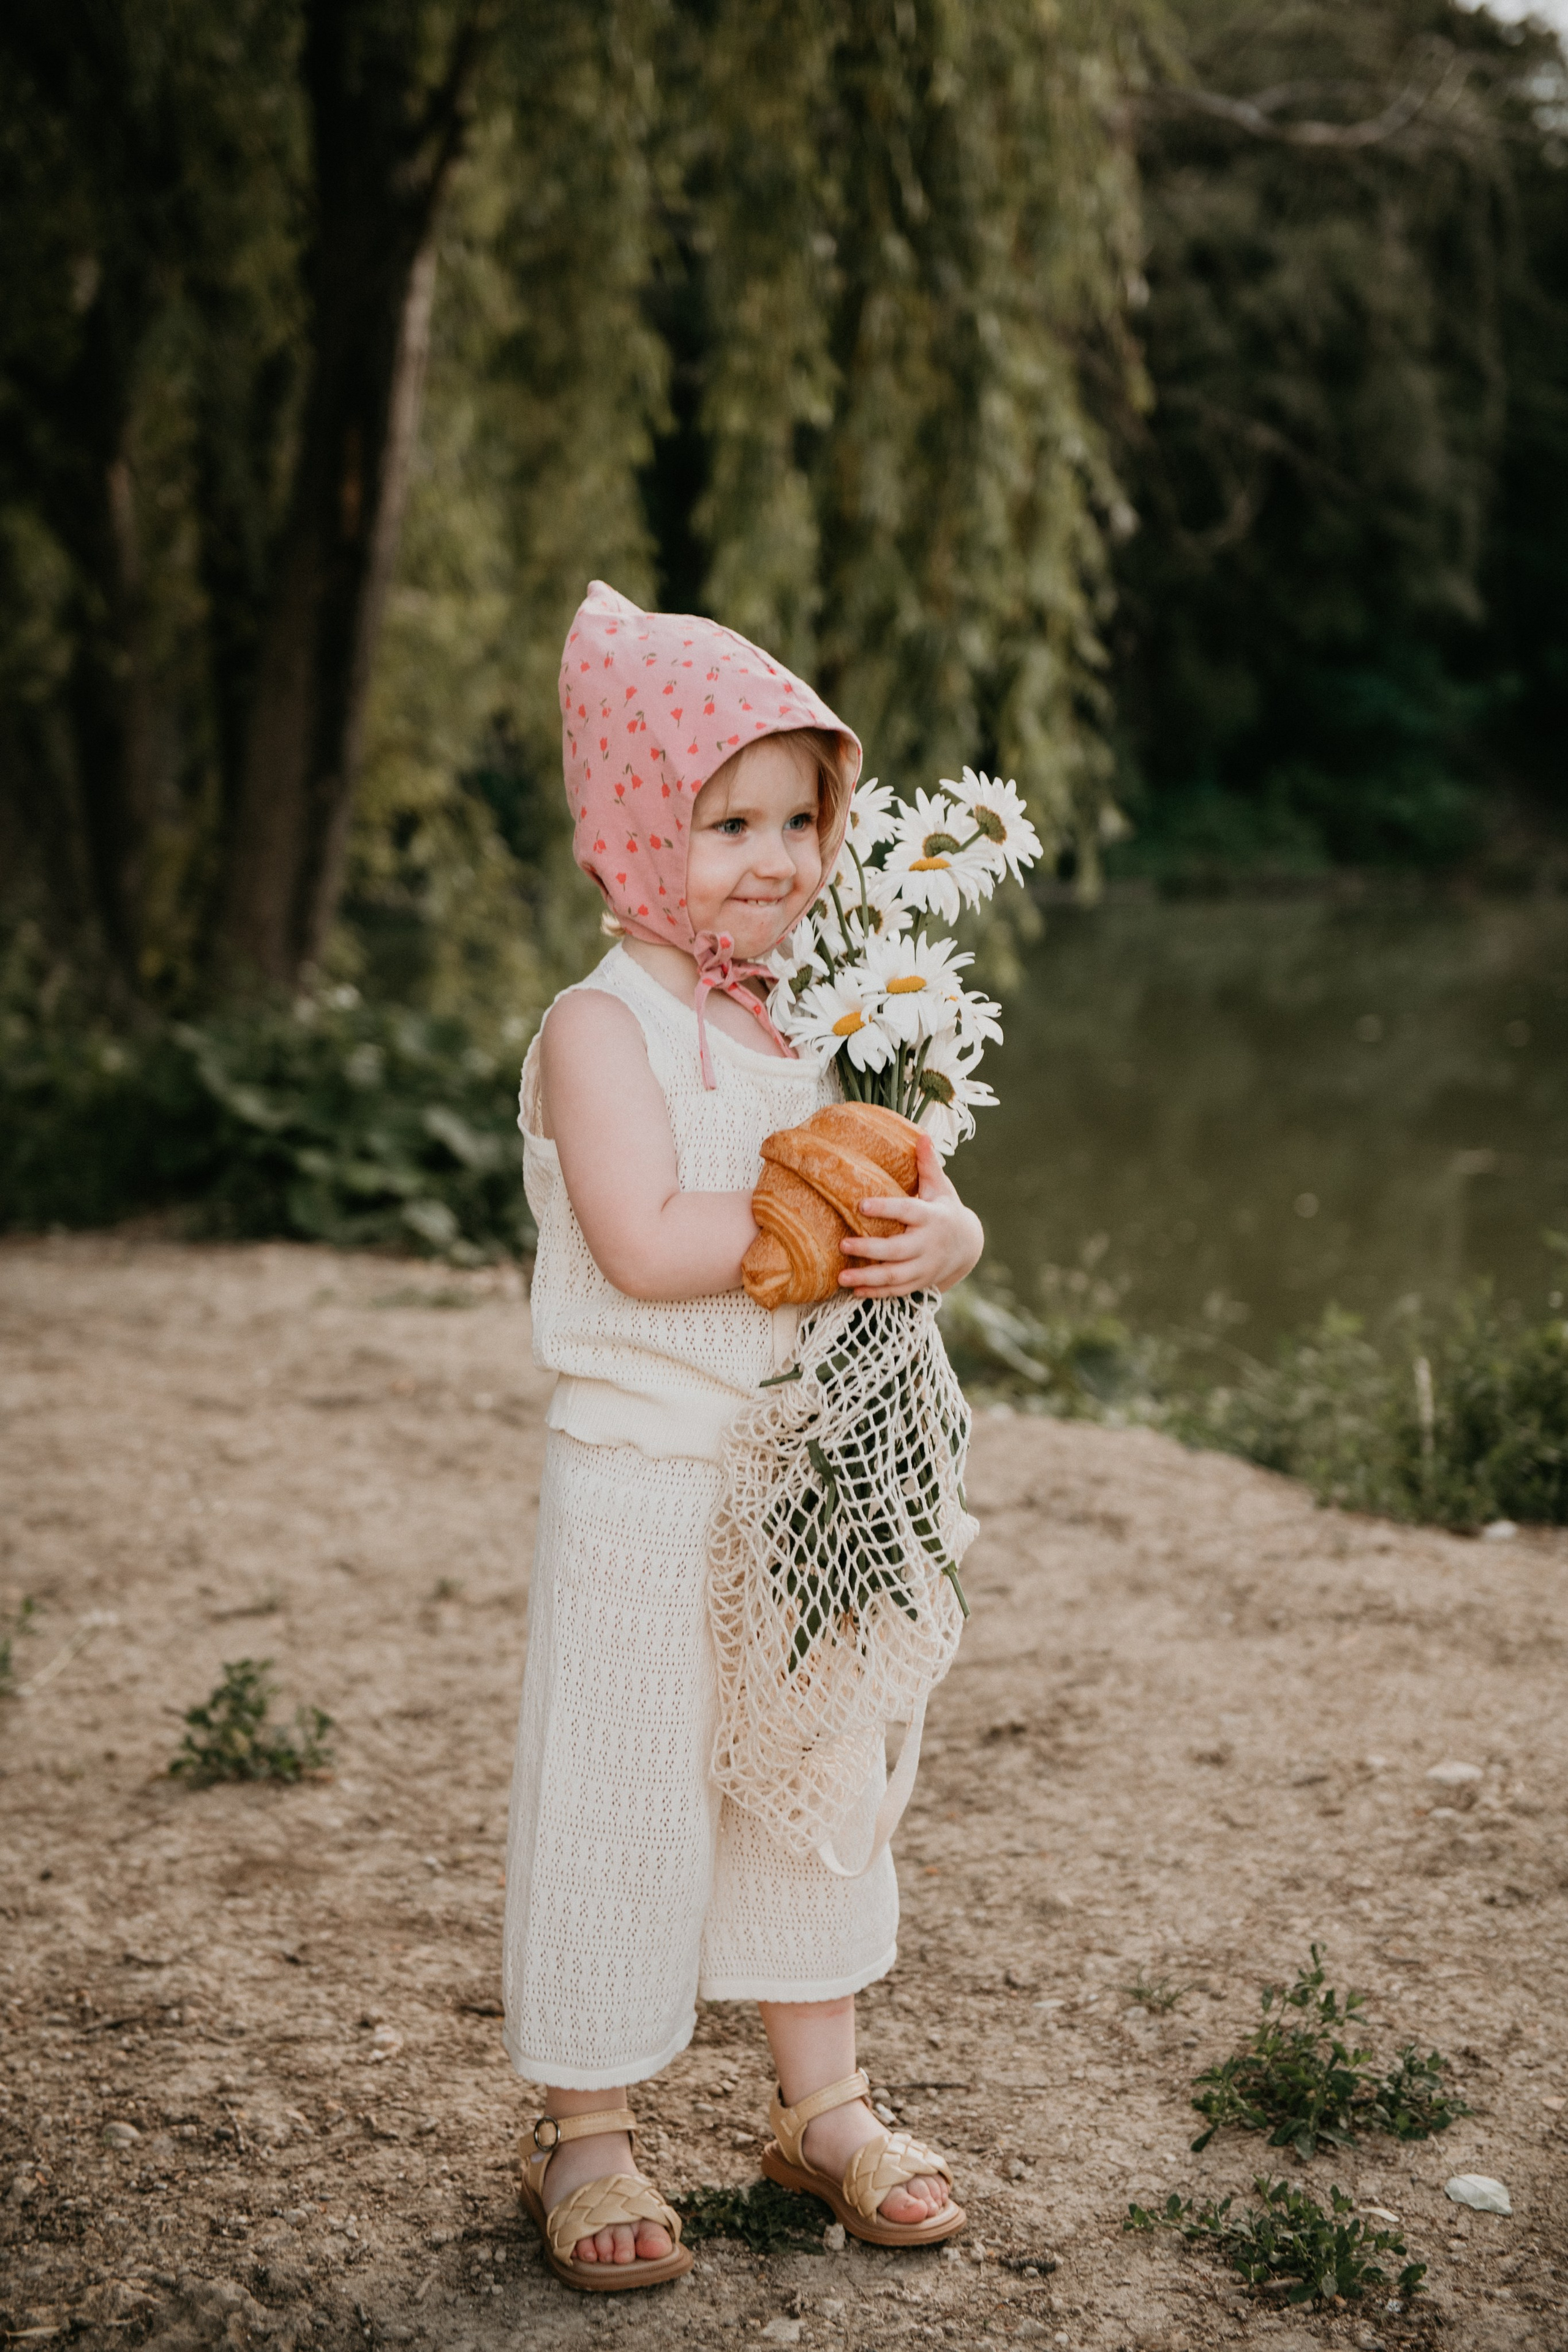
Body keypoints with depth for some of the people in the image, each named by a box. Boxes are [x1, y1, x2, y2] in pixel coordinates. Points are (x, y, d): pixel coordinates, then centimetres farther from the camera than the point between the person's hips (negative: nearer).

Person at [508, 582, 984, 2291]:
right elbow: (645, 1247, -26)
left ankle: (823, 2102, 32)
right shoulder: (600, 1028, -13)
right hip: (642, 1488, -7)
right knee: (622, 1803, 3)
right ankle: (583, 2136, 20)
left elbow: (923, 1207, 7)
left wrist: (935, 1237, -15)